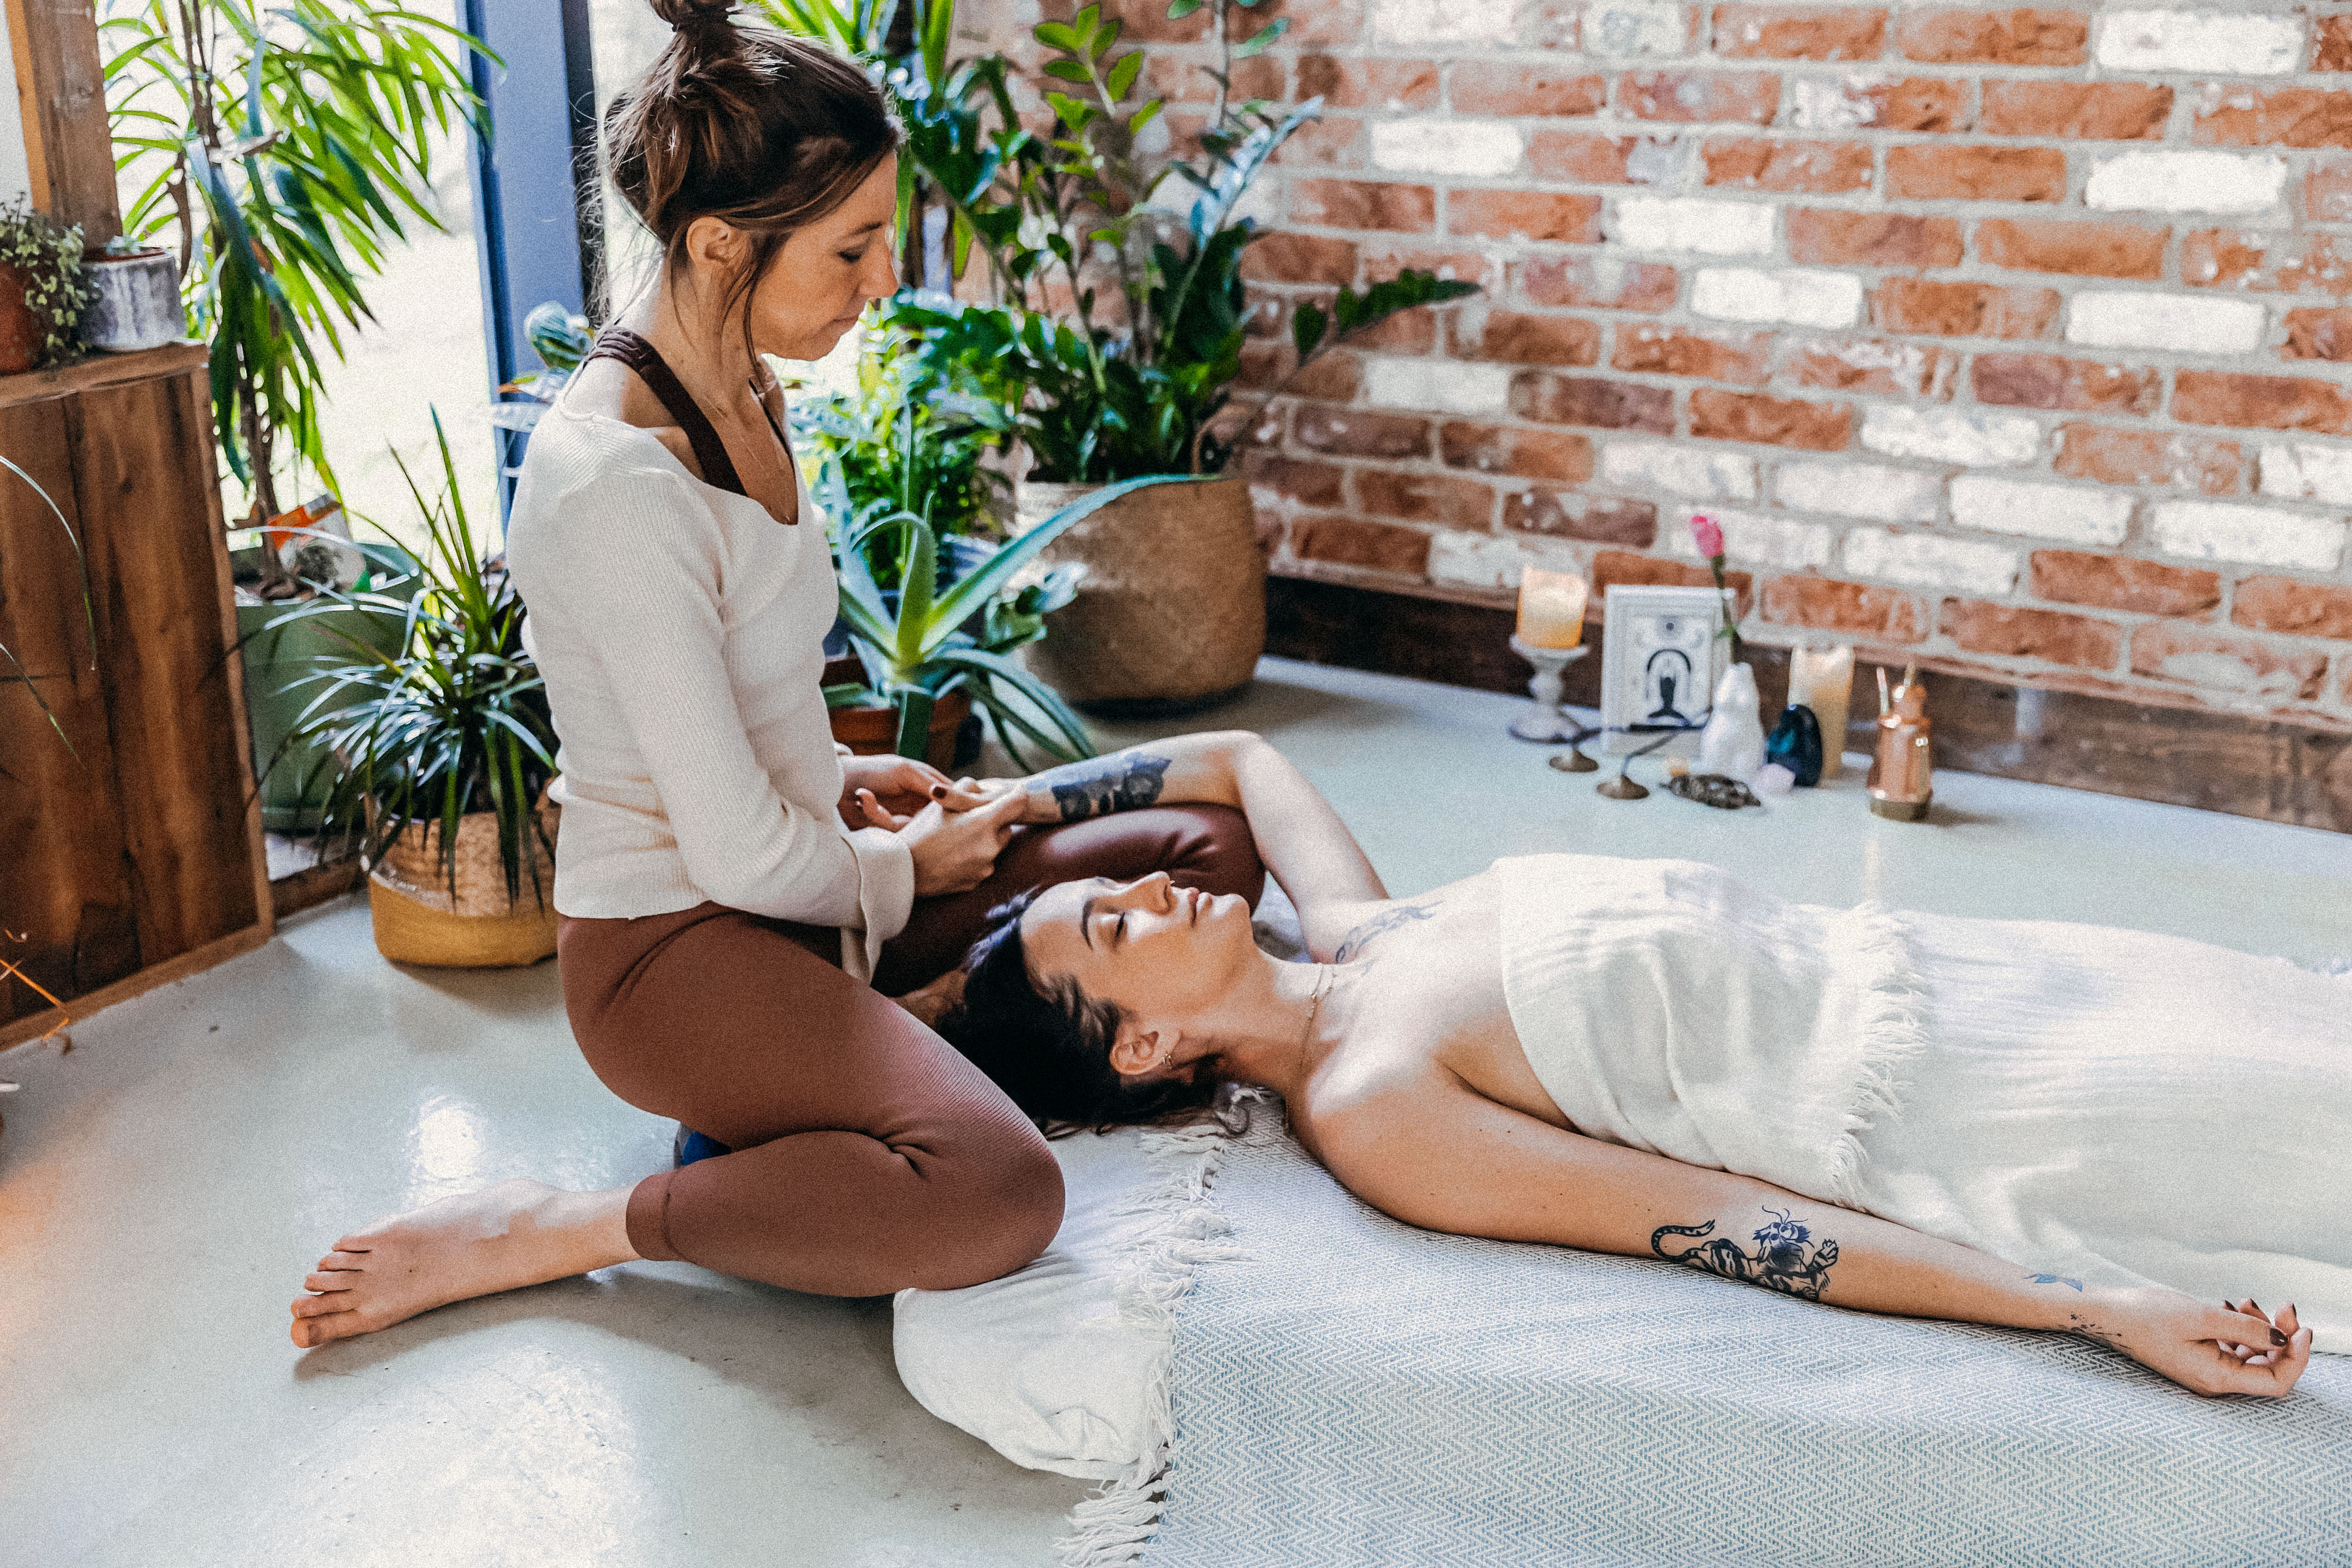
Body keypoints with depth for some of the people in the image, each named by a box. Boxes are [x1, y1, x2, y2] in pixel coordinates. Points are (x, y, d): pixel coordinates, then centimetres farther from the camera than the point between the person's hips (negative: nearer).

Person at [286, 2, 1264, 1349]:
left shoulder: (746, 390, 3)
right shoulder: (617, 484, -27)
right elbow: (742, 853, -23)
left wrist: (833, 777, 4)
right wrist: (905, 868, -5)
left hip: (809, 874, 9)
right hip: (678, 944, -9)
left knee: (1213, 851, 9)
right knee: (998, 1198, -33)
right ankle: (530, 1237, -14)